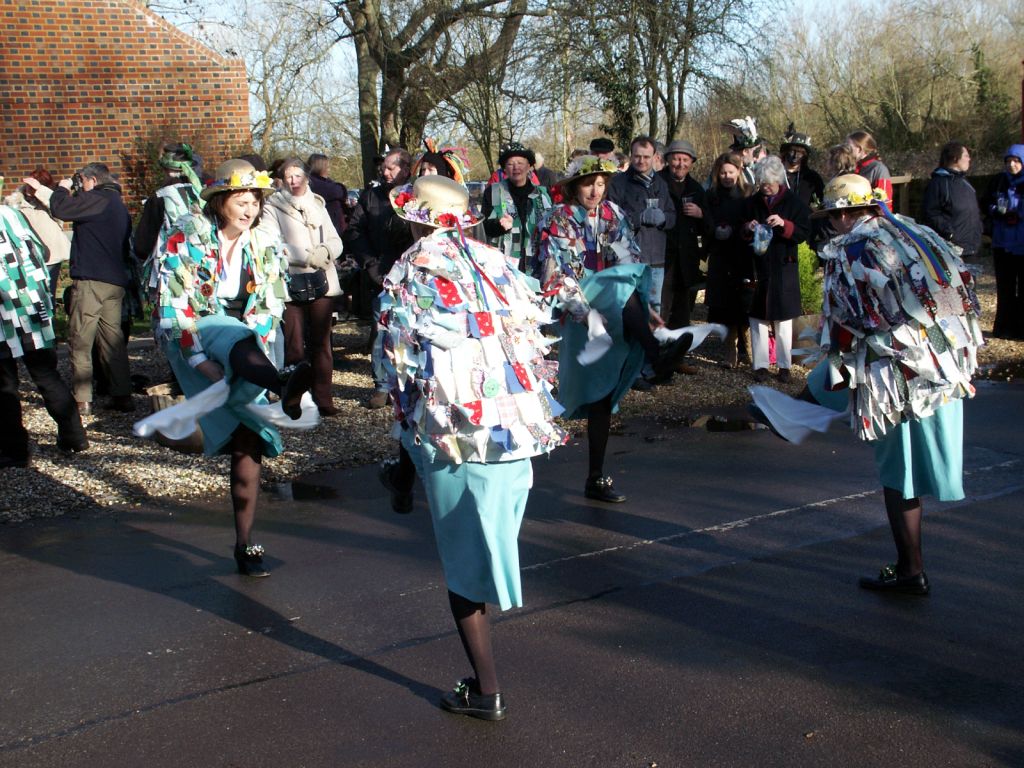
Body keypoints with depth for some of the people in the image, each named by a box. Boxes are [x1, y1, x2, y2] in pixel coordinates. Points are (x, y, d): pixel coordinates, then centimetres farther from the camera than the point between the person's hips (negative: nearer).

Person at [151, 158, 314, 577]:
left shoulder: (264, 246, 5)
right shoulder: (187, 236, -7)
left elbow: (269, 309, 3)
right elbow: (173, 303, -14)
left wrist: (251, 355, -13)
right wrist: (202, 360, -23)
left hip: (245, 340, 4)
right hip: (193, 336, -4)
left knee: (248, 440, -4)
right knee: (236, 340, -39)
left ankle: (245, 544, 2)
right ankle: (283, 386, -73)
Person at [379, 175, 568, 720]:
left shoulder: (406, 277, -1)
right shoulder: (496, 263, 10)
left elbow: (400, 365, -4)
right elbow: (534, 338, 8)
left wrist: (409, 429, 8)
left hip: (452, 430, -4)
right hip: (519, 424, 4)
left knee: (464, 553, 6)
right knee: (491, 539, 18)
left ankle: (486, 689, 11)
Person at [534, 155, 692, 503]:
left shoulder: (615, 216, 11)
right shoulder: (558, 221, -1)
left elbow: (632, 265, 8)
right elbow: (553, 276, -10)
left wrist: (643, 307, -6)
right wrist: (586, 312, -21)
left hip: (617, 313, 3)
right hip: (579, 313, -3)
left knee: (602, 395, -3)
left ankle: (596, 478, -1)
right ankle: (657, 355, -41)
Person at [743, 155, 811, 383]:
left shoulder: (793, 202, -1)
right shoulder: (752, 202, 7)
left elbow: (804, 231, -3)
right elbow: (741, 235, 14)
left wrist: (784, 224, -19)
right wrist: (748, 229, -9)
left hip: (783, 268, -2)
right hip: (757, 267, 2)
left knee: (783, 318, 4)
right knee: (758, 317, 1)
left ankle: (784, 365, 13)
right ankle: (760, 364, 8)